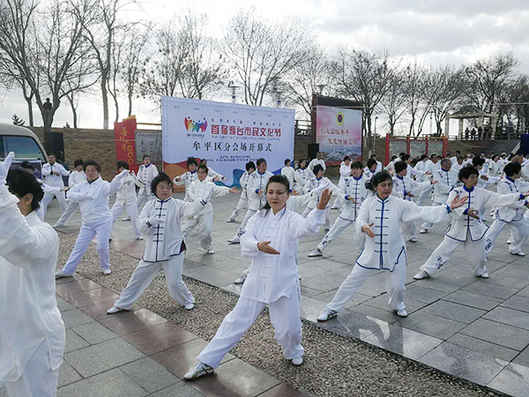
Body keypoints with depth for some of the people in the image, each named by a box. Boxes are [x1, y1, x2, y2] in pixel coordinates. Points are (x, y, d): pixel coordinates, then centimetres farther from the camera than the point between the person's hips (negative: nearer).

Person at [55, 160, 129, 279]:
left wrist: (120, 177, -52)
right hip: (87, 222, 5)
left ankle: (105, 267, 23)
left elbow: (112, 187, -31)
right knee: (79, 246, 11)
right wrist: (84, 195, -18)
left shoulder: (103, 185, -9)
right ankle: (67, 270, 22)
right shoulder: (82, 186, 7)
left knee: (102, 246, -3)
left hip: (103, 221, -4)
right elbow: (70, 194, -3)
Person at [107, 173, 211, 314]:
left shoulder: (177, 205, -7)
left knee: (174, 282, -4)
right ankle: (122, 304, 36)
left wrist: (202, 201, -48)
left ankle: (187, 300, 27)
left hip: (173, 251, -3)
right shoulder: (149, 205, 3)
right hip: (152, 252, 4)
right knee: (137, 279, 15)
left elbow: (190, 208, -27)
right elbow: (140, 227, -4)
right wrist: (149, 222, -26)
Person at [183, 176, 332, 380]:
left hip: (284, 282, -2)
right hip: (258, 280, 3)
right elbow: (245, 241, -10)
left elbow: (307, 227, -31)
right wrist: (259, 246, -33)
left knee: (289, 328, 4)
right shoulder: (259, 217, 3)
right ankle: (207, 362, 20)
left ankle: (293, 351, 40)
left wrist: (320, 208, -51)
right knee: (236, 320, 8)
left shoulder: (292, 219, -8)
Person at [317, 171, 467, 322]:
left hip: (394, 252, 1)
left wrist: (449, 207, -17)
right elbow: (360, 220, -15)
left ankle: (397, 304, 45)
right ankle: (332, 309, 19)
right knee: (353, 280, 5)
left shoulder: (400, 204, -6)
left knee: (398, 285, 9)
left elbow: (423, 212, -10)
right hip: (371, 251, 0)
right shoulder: (368, 202, -6)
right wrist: (364, 227, -39)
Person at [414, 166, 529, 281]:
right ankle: (426, 271, 11)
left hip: (475, 229, 3)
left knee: (478, 254, 17)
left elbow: (499, 199, -3)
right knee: (443, 250, -1)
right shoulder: (456, 192, -12)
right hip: (458, 228, -3)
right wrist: (466, 211, -44)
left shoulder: (482, 193, -2)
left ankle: (480, 271, 47)